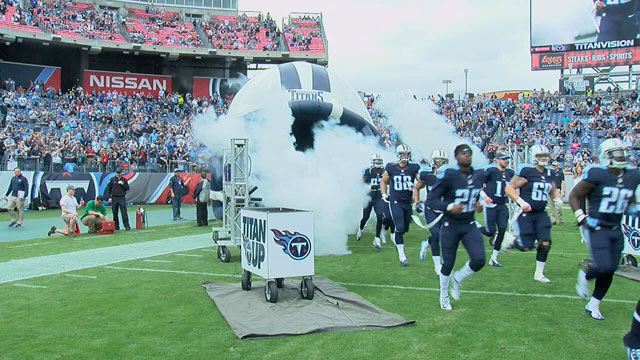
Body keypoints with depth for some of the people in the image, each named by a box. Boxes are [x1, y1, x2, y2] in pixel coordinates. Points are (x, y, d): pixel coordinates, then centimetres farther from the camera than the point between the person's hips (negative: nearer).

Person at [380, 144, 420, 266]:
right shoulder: (391, 168, -1)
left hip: (408, 202, 3)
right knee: (399, 228, -12)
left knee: (405, 228, 11)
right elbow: (384, 181, 14)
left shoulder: (414, 168, -1)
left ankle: (396, 239, 46)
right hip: (395, 201, -3)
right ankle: (401, 255, -3)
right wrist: (384, 194, 4)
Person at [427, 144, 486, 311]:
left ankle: (457, 279, 20)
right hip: (450, 225, -4)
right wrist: (449, 207, -29)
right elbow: (431, 200, -15)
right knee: (448, 263, 5)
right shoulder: (449, 175, -15)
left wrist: (478, 203, 1)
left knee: (479, 260, -10)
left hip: (469, 225, 4)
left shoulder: (479, 175, 2)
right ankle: (443, 295, 31)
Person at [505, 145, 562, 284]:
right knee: (526, 247, -8)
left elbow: (553, 190, 27)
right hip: (525, 214, -6)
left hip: (541, 214, 6)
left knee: (545, 244, -2)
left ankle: (539, 273, 13)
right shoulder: (526, 171, -12)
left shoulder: (549, 173, 9)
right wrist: (521, 202, -22)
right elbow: (509, 188, -13)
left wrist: (557, 198, 5)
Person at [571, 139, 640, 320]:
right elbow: (574, 196, -8)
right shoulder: (597, 174, -15)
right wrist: (582, 218, -13)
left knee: (609, 271, 8)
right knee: (604, 267, -15)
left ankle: (593, 305, 25)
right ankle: (585, 277, 20)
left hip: (616, 230, 6)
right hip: (596, 228, -6)